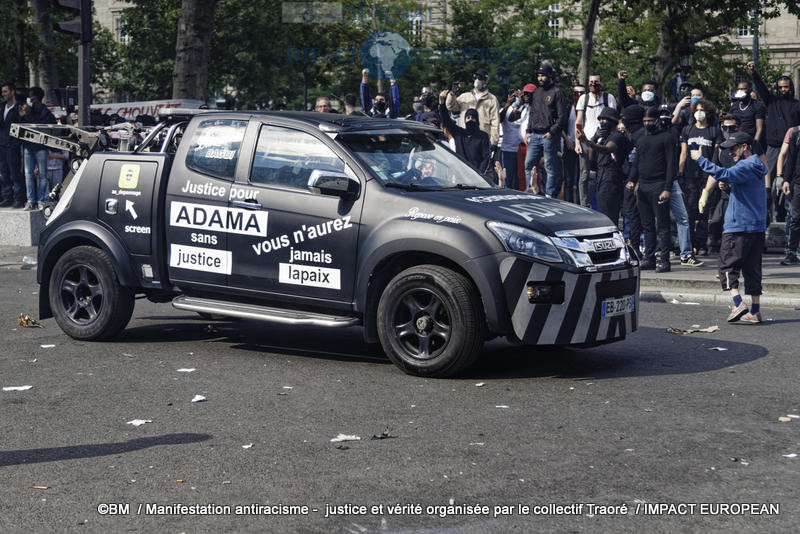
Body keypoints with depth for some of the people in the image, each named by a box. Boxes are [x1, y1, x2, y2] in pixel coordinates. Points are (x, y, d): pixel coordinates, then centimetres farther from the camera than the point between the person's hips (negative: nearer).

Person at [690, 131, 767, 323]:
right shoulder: (755, 166, 17)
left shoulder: (747, 167, -13)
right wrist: (727, 185, 10)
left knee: (727, 265, -3)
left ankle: (738, 303, -15)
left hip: (738, 228, -9)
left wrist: (700, 159, -22)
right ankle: (755, 311, 9)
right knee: (752, 268, 9)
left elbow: (723, 174, -28)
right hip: (757, 227, 9)